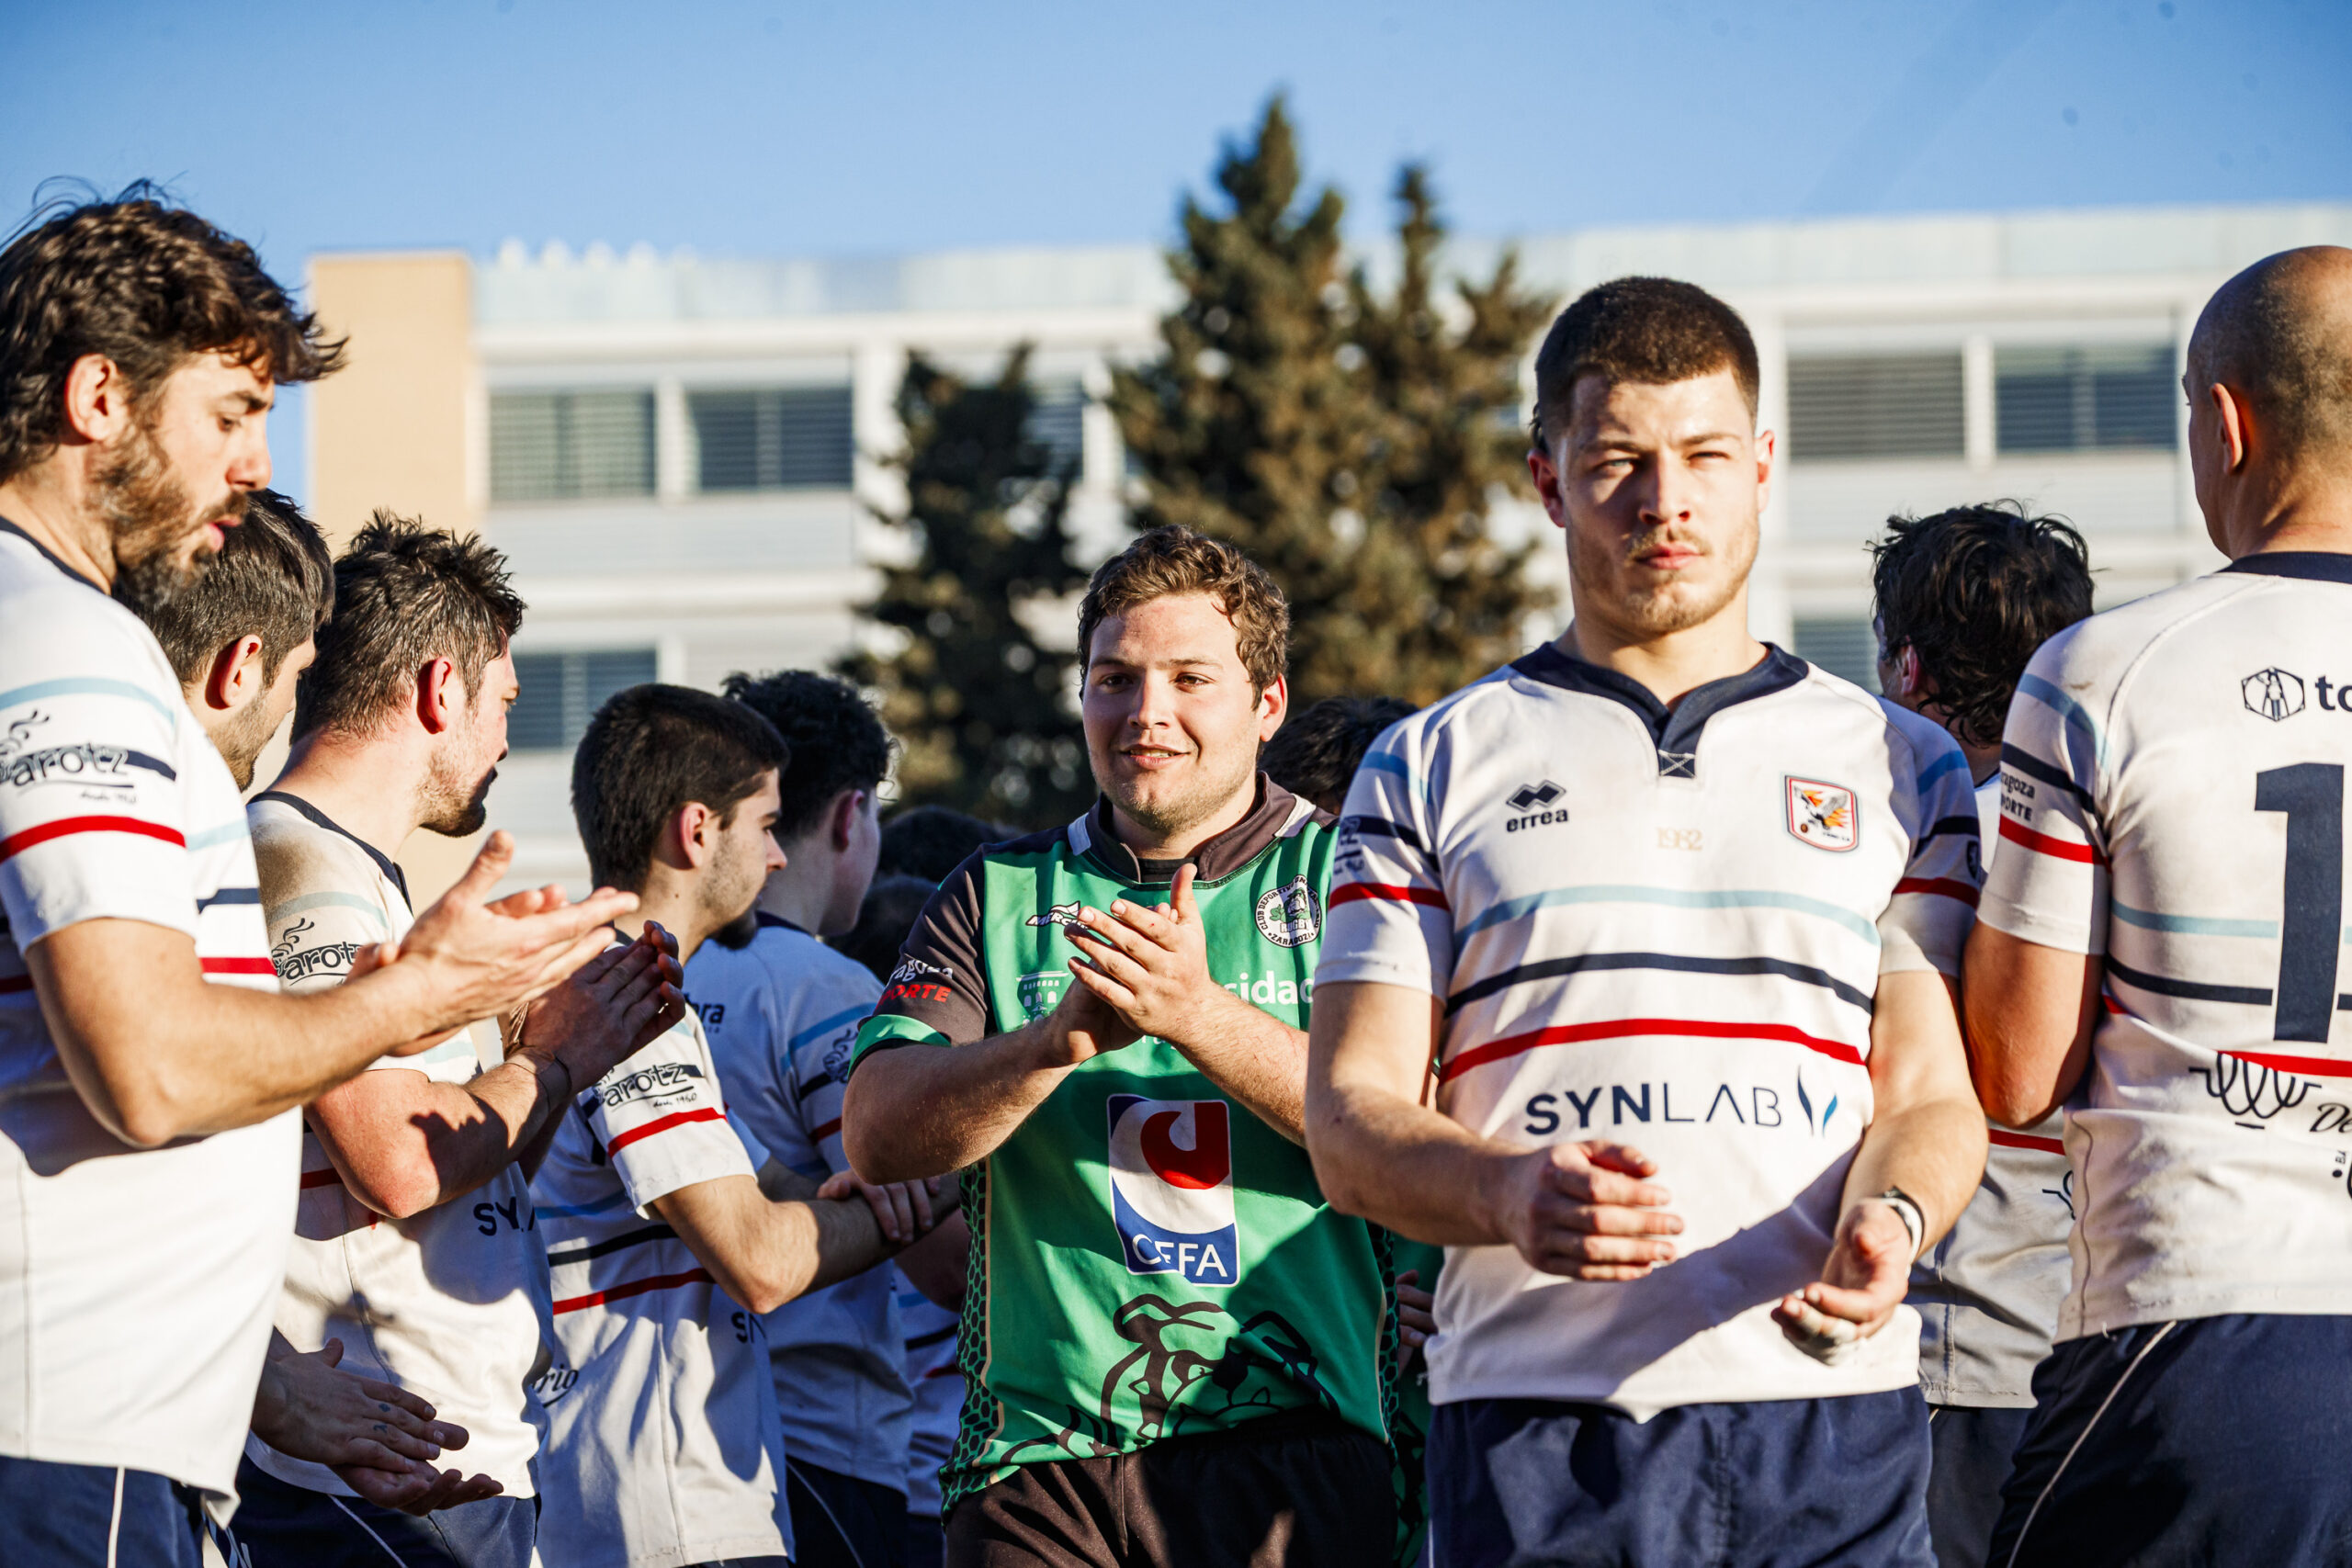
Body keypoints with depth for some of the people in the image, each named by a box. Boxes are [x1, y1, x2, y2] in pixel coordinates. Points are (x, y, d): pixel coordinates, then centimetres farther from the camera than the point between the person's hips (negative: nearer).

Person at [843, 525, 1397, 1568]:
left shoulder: (1341, 877, 10)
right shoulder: (999, 896, 16)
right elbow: (877, 1136, 1)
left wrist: (1202, 1018, -19)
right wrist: (1063, 1036, -16)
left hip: (1283, 1445, -2)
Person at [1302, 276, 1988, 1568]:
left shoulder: (1901, 769, 16)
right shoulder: (1433, 769, 13)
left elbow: (1930, 1089, 9)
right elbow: (1350, 1118, 6)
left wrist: (1887, 1223, -15)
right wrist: (1509, 1193, -16)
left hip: (1832, 1424, 1)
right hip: (1536, 1425, 0)